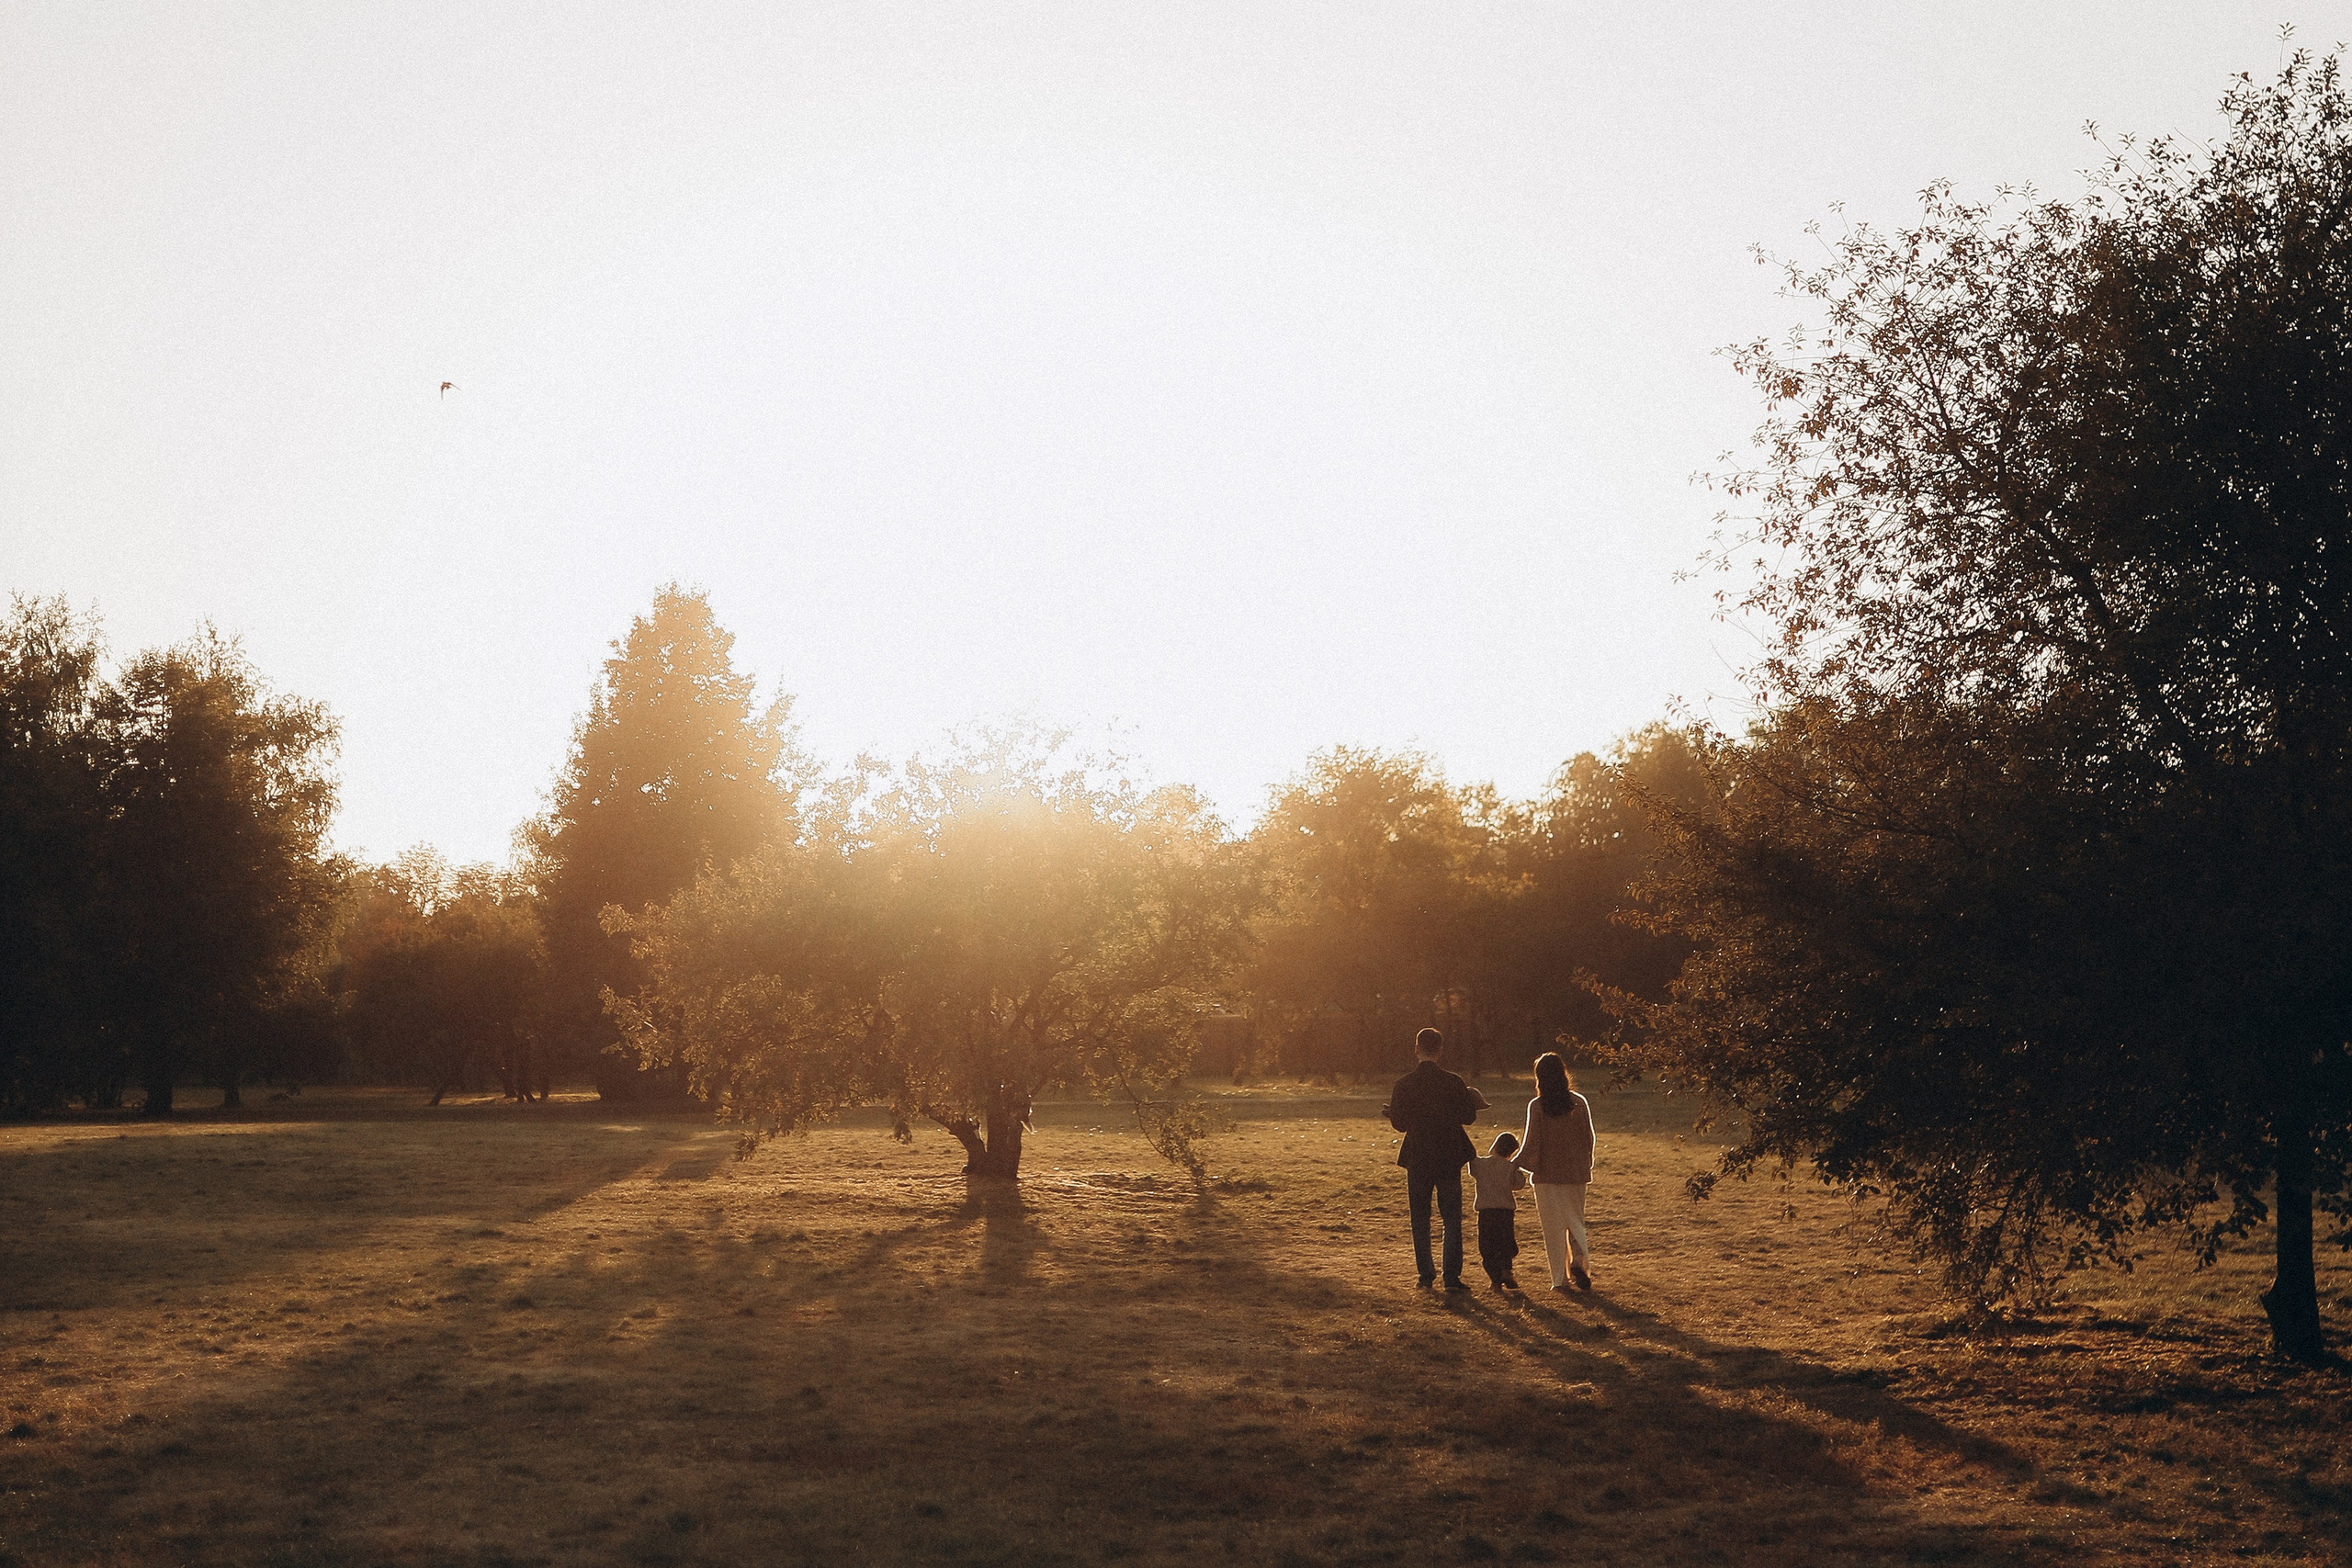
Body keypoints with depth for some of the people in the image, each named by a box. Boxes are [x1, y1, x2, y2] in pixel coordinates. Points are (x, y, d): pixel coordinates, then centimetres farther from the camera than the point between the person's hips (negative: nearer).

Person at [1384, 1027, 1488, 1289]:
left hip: (1417, 1159, 0)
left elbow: (1398, 1123, -3)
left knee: (1420, 1219, 13)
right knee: (1452, 1219, 6)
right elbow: (1468, 1117, -2)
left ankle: (1426, 1273, 14)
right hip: (1449, 1158, 0)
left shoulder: (1404, 1084, -7)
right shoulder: (1453, 1083, -8)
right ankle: (1452, 1275, 0)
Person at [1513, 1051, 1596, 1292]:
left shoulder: (1537, 1106, -11)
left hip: (1547, 1175, -3)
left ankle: (1560, 1278, 5)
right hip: (1576, 1173, 3)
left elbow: (1531, 1145, -10)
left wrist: (1515, 1163, 7)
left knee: (1552, 1227, 6)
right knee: (1575, 1221, 15)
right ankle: (1579, 1259, -10)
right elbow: (1589, 1138, 4)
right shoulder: (1579, 1103, -2)